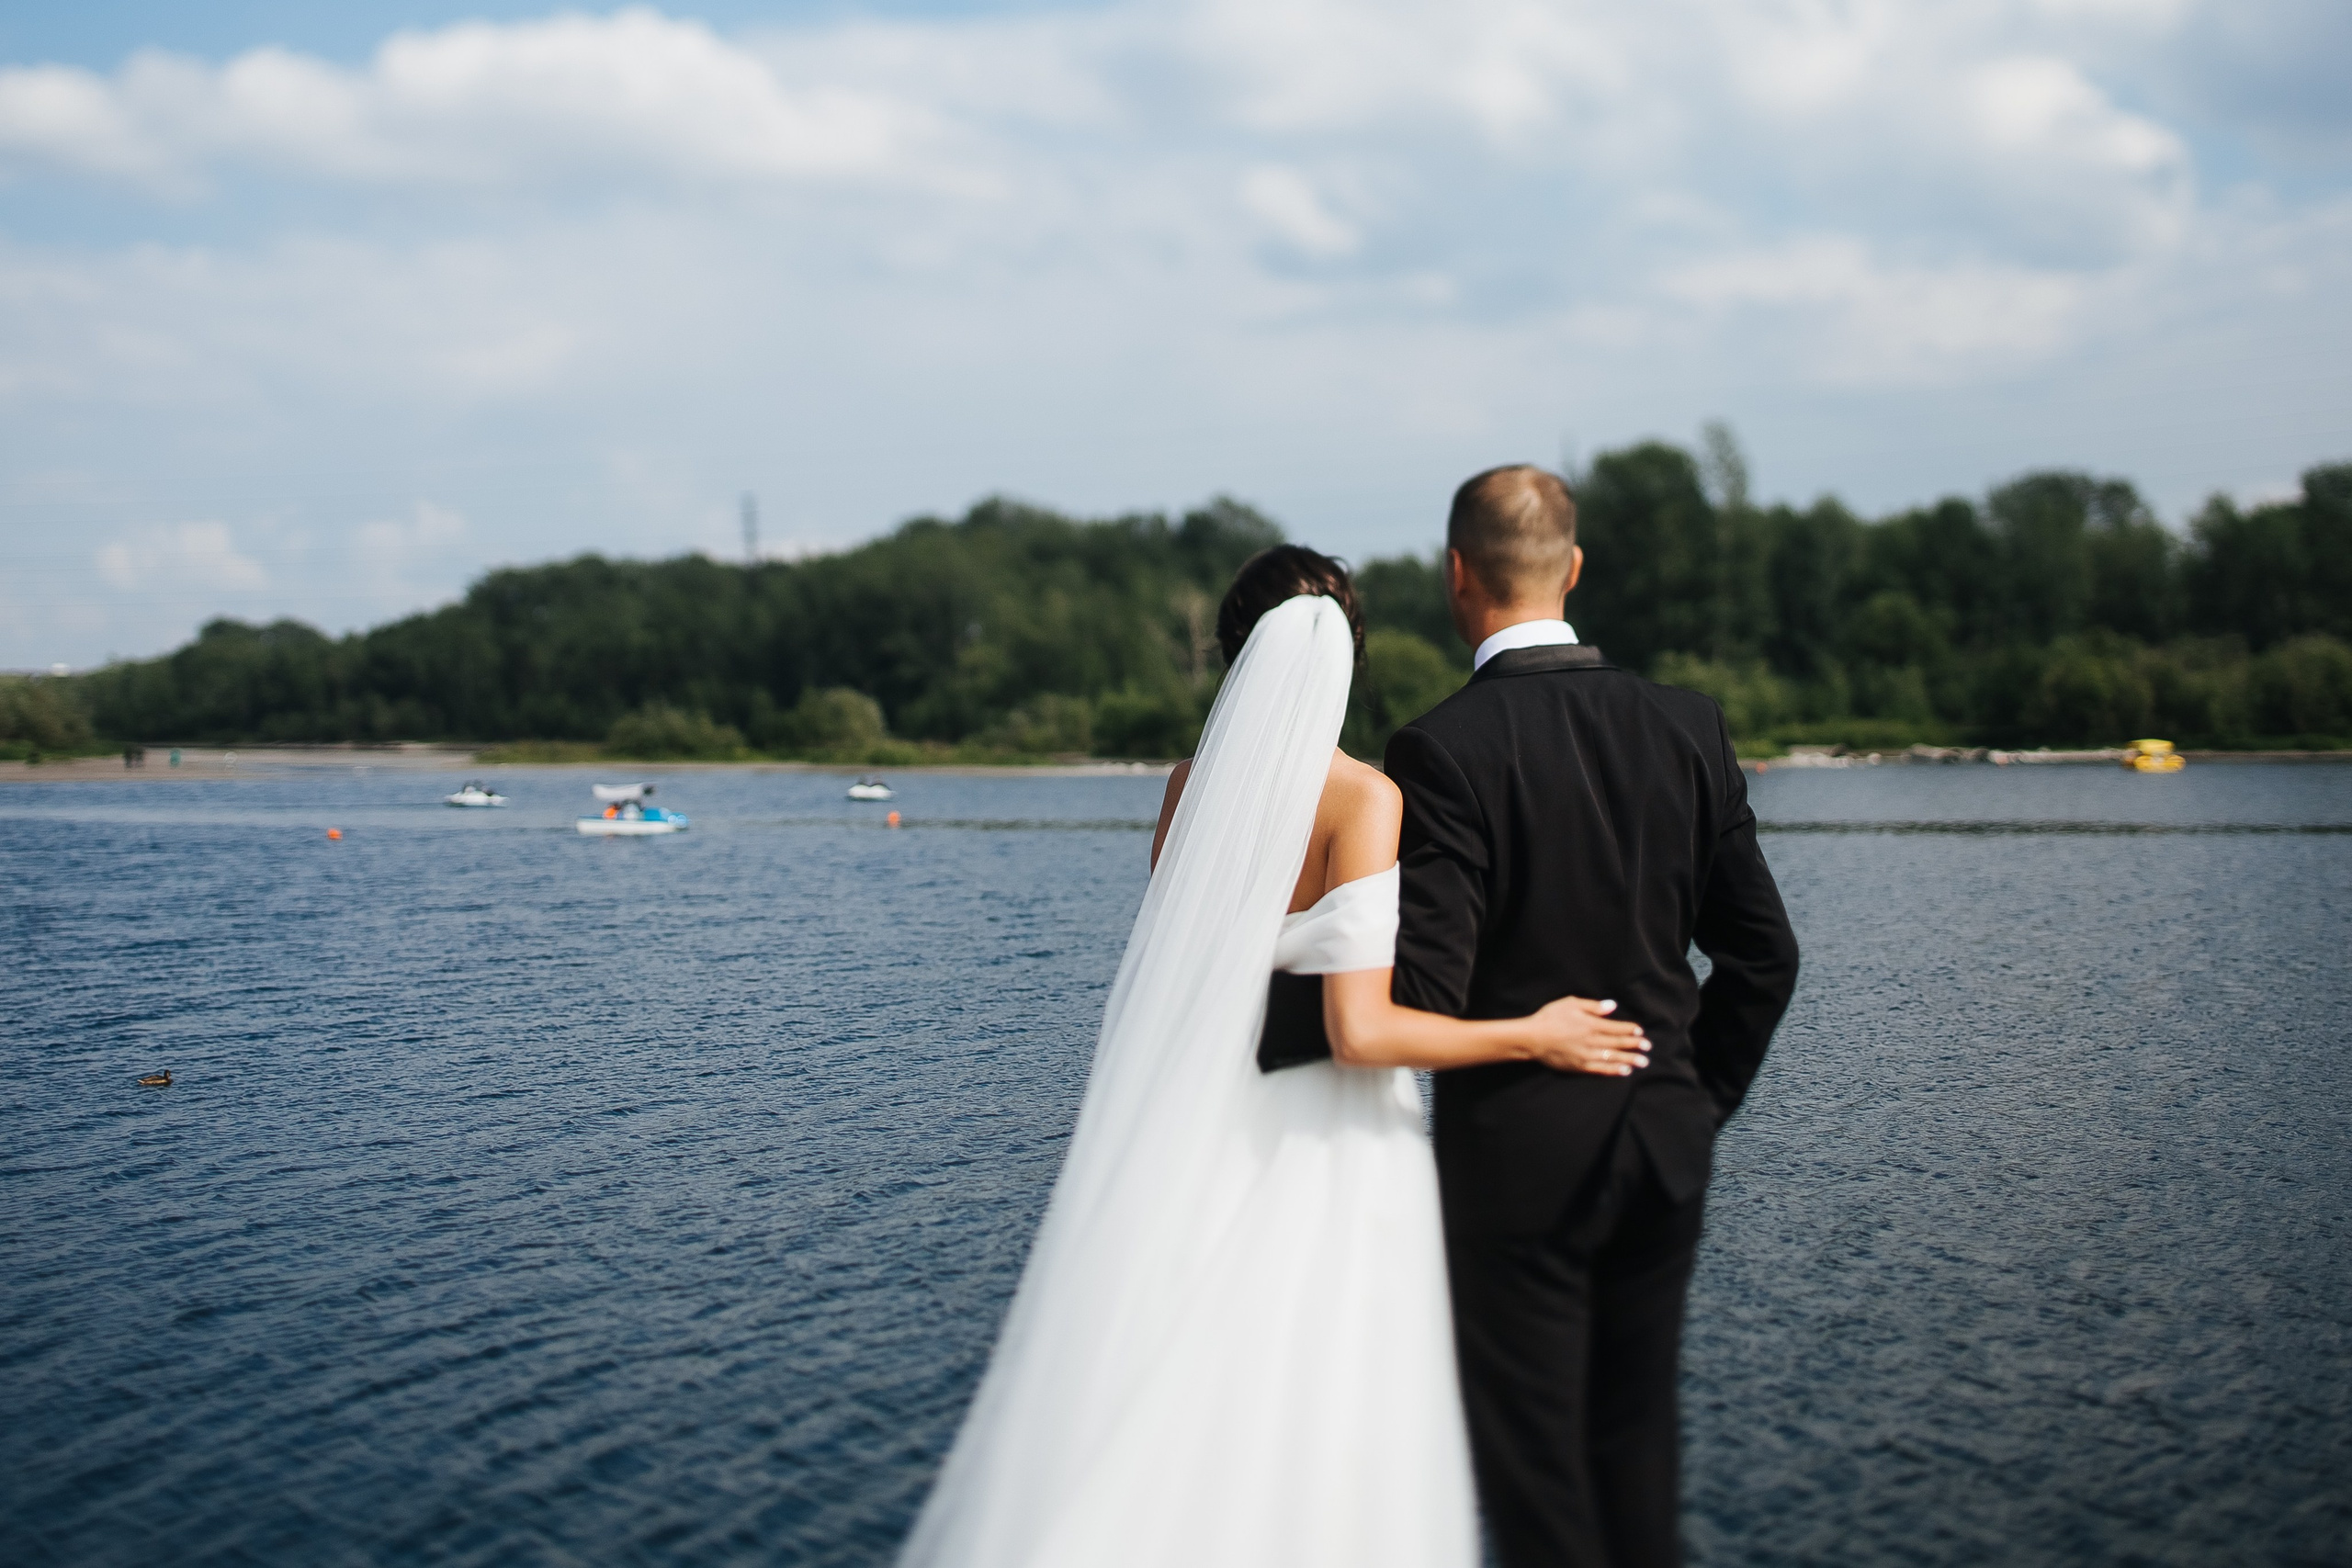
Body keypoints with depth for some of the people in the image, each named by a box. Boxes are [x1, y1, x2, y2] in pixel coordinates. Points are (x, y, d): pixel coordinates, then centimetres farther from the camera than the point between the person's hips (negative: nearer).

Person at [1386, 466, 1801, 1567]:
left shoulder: (1438, 750, -15)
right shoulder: (1686, 726, 1)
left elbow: (1424, 992, -19)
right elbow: (1763, 953, 5)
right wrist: (1697, 1101, 17)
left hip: (1517, 1154, -5)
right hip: (1663, 1146, 5)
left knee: (1534, 1461, 6)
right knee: (1639, 1438, 19)